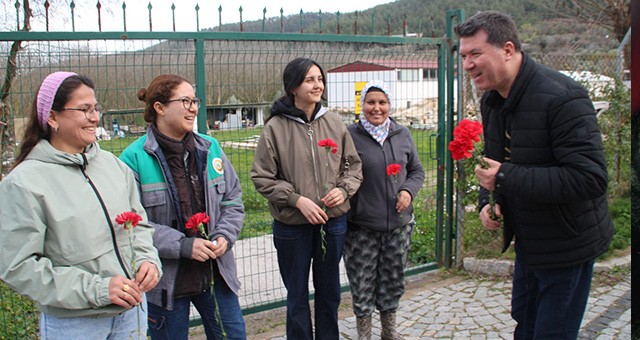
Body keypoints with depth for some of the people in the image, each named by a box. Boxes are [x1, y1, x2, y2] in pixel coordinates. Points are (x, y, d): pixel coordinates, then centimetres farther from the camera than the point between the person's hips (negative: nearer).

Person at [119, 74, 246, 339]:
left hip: (215, 271, 4)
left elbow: (233, 199, 10)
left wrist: (224, 236, -7)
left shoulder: (210, 147, 2)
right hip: (165, 282, -4)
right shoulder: (135, 157, -13)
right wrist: (182, 245, -21)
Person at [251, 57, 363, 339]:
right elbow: (262, 177, -8)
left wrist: (344, 189, -11)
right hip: (292, 224, -3)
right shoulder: (275, 127, -10)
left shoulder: (334, 122, 0)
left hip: (333, 221, 3)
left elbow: (353, 164, 8)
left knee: (329, 291, 19)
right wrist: (297, 200, -16)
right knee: (297, 296, 12)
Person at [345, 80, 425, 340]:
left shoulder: (403, 134, 6)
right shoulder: (350, 135, -7)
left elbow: (417, 170, 14)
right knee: (362, 281, 4)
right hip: (362, 226, -4)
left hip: (398, 223, 4)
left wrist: (408, 191, -3)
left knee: (393, 279, 16)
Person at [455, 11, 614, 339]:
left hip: (566, 245, -8)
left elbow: (590, 178, -33)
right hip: (527, 240, 8)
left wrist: (506, 177, -32)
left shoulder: (561, 97, -26)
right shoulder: (492, 100, 2)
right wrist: (487, 201, -4)